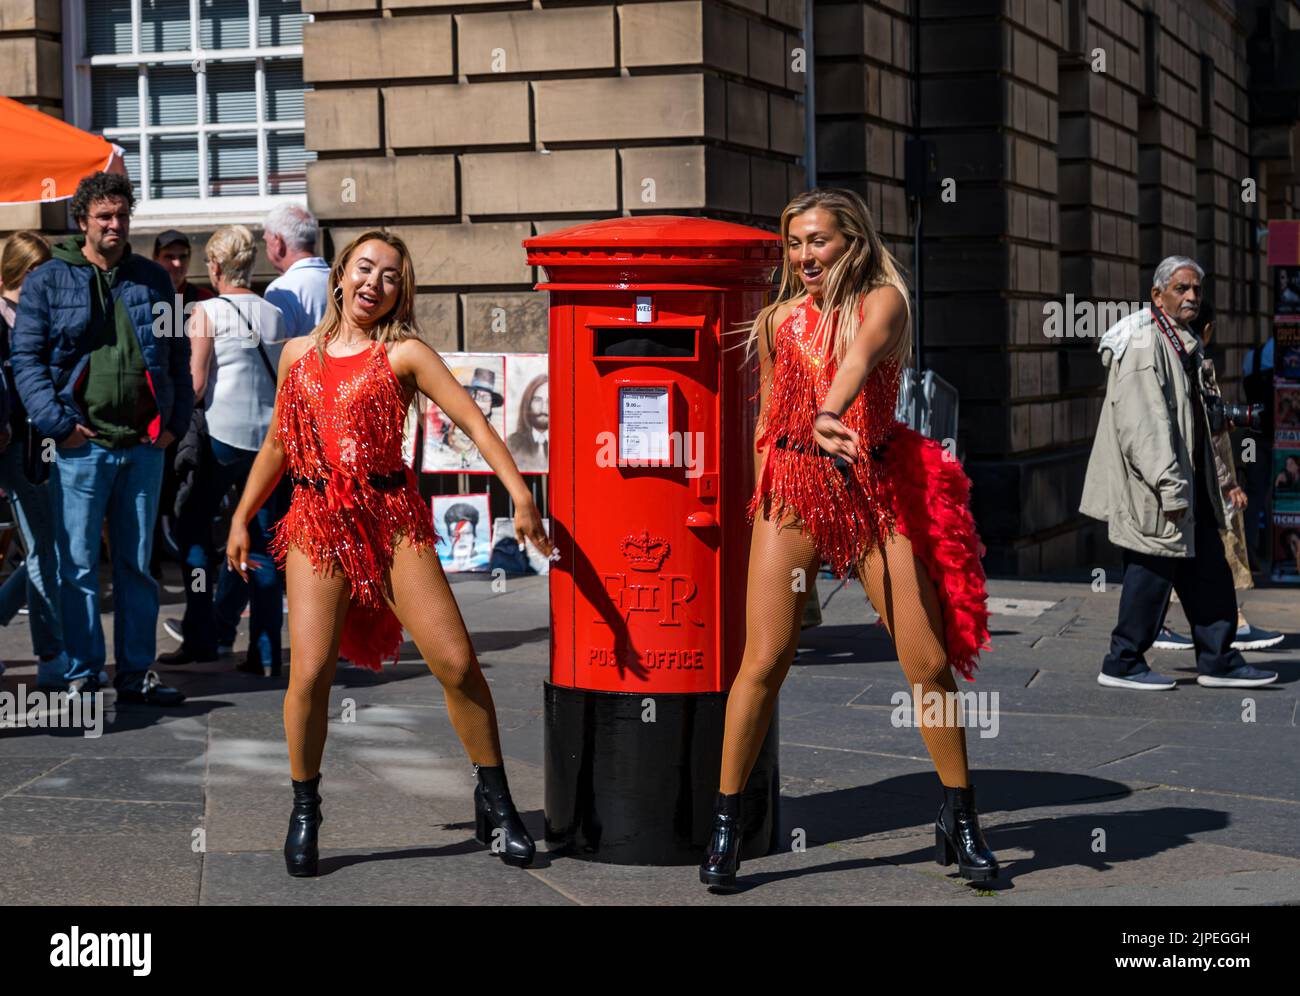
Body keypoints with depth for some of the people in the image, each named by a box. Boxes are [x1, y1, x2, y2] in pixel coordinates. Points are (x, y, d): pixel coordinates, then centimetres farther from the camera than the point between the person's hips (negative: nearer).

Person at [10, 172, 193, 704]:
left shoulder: (153, 279, 12)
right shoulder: (48, 280, 1)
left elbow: (178, 356, 15)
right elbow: (27, 357, -3)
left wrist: (175, 420, 5)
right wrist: (56, 422, -12)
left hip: (144, 445, 3)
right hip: (81, 445, -3)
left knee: (137, 565, 9)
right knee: (79, 566, -1)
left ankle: (137, 673, 15)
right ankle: (82, 675, 6)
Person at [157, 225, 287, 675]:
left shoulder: (207, 312, -5)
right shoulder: (274, 315, 9)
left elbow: (195, 384, -9)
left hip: (222, 435, -4)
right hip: (268, 437, 4)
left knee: (193, 525, 10)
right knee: (263, 543, 5)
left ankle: (200, 637, 3)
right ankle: (265, 652, 3)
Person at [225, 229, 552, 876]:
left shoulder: (404, 354, 2)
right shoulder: (299, 353, 13)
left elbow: (473, 421, -8)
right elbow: (278, 443, 22)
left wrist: (519, 494, -20)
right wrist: (241, 518, 19)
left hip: (392, 519, -2)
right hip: (316, 524, 2)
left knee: (456, 663, -8)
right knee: (309, 673, -10)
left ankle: (495, 804, 7)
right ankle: (304, 811, 9)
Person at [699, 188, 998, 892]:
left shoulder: (883, 300, -2)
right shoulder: (777, 320, 10)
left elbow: (861, 356, -24)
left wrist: (830, 412, -43)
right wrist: (779, 472, 12)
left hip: (878, 491, -2)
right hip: (792, 491, 2)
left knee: (929, 662, -2)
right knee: (763, 661, -6)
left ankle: (959, 821, 14)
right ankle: (724, 825, 3)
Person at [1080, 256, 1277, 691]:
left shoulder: (1183, 344, 17)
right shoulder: (1143, 343, -16)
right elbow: (1141, 423, -23)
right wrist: (1170, 486, -25)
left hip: (1187, 483, 10)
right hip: (1153, 489, -10)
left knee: (1209, 570, 11)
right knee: (1153, 570, -3)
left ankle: (1218, 660, 18)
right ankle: (1123, 663, 8)